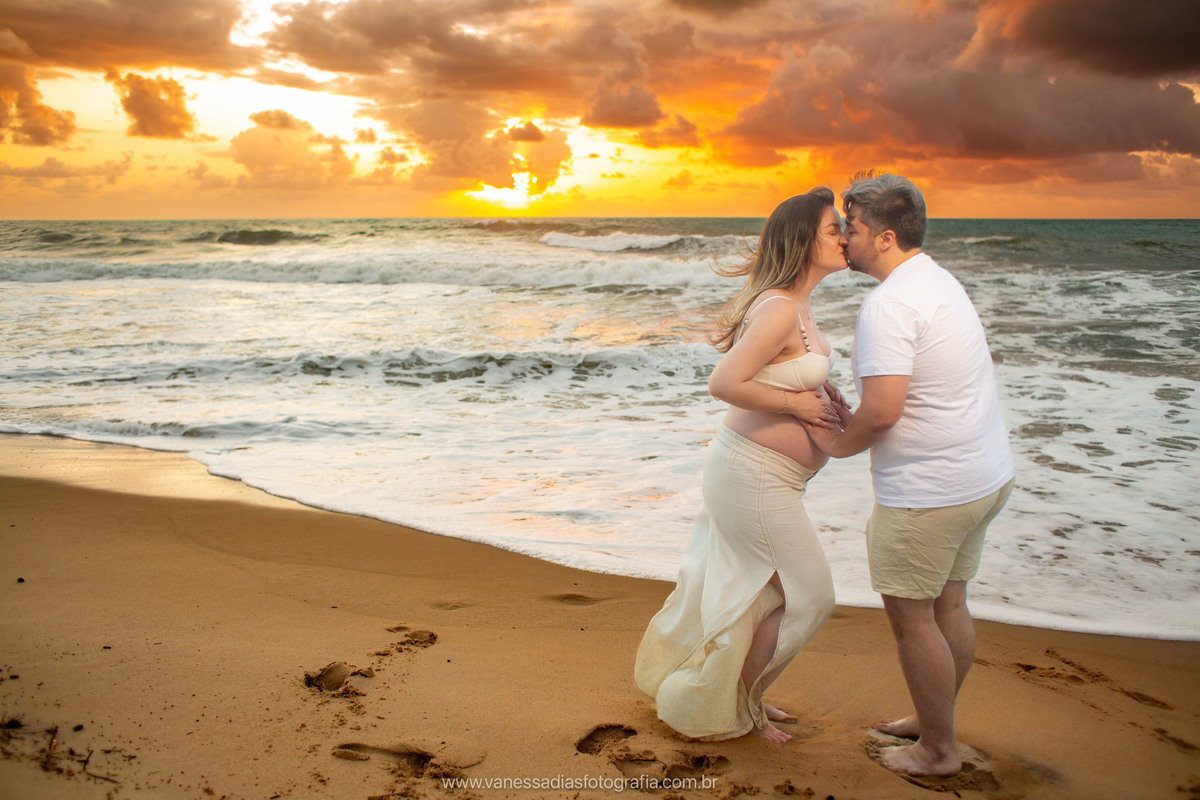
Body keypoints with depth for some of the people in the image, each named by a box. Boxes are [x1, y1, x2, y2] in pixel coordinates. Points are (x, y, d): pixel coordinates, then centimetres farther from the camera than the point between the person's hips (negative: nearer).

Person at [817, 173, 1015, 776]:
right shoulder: (939, 280, 12)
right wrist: (851, 420, 14)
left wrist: (839, 446, -7)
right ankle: (934, 719, 37)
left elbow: (882, 411, -26)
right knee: (948, 604, 21)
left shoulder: (888, 304, -20)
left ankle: (938, 750, 20)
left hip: (929, 489, -10)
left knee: (911, 617, 5)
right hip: (987, 475, 10)